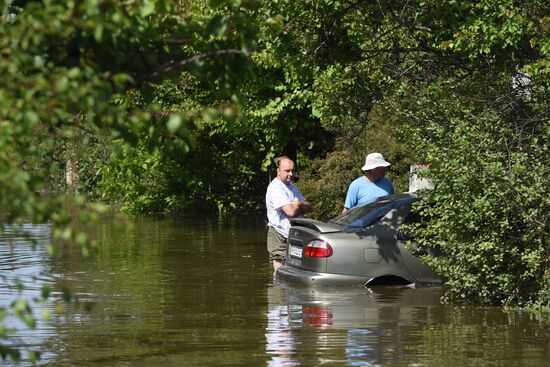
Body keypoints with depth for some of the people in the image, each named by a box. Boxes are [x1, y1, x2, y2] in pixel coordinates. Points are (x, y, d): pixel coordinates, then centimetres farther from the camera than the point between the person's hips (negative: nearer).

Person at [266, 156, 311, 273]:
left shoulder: (291, 186, 15)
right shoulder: (275, 188, -16)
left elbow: (308, 206, 12)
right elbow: (291, 212, -24)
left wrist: (298, 204, -10)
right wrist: (301, 207, -2)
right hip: (280, 236, -9)